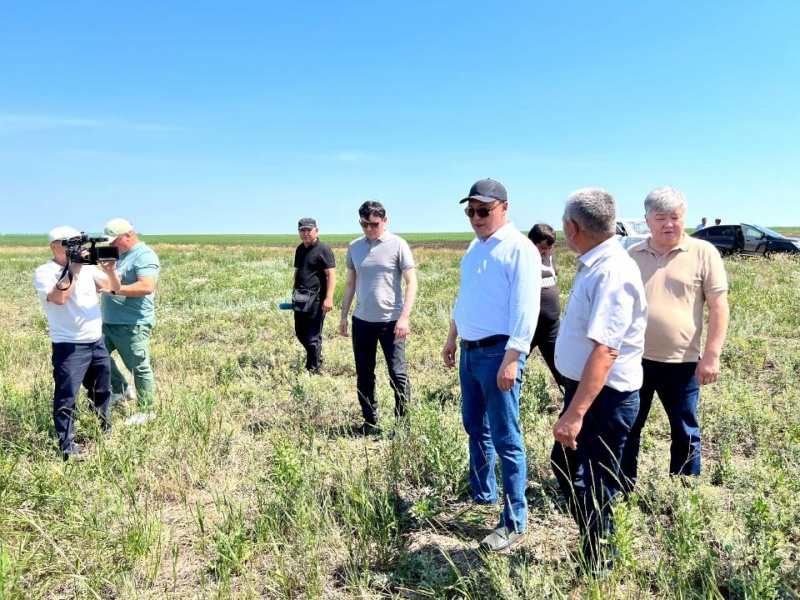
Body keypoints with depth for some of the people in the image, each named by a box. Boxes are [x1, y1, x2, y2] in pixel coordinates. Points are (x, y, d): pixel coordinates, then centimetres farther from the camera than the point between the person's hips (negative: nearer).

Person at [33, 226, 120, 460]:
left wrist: (110, 271, -16)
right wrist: (73, 269, -21)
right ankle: (68, 447, 6)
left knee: (102, 391, 20)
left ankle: (106, 432, 38)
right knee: (66, 397, -3)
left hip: (97, 342, 6)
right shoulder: (44, 272, -8)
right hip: (69, 347, -6)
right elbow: (59, 298, -26)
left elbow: (114, 288, 4)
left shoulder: (87, 267, 7)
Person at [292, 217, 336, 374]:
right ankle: (316, 359, 35)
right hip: (300, 299, 8)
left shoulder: (323, 249, -8)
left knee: (313, 336, -4)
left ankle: (313, 369, 7)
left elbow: (331, 275, -14)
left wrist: (329, 298, -22)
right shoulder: (300, 249, 14)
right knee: (300, 333, 16)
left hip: (316, 300, -8)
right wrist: (294, 293, 22)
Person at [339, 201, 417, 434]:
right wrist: (344, 316, 10)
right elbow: (350, 283, 14)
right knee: (364, 376, 11)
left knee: (397, 375, -1)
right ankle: (370, 422, 25)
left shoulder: (398, 245, -6)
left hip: (391, 321, -4)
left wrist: (404, 317, -15)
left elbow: (411, 283, -7)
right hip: (361, 321, 5)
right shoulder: (354, 247, 7)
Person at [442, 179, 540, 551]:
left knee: (505, 439, -2)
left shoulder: (519, 249, -13)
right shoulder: (475, 247, 13)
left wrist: (511, 359, -24)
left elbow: (525, 309, -19)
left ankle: (514, 522, 9)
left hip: (497, 353, -8)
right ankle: (482, 494, 39)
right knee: (475, 427, 20)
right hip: (470, 352, 9)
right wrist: (452, 338, 24)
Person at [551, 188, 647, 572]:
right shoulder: (594, 265, 6)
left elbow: (605, 352, -31)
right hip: (584, 386, 10)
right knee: (564, 465, 23)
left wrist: (575, 413, -35)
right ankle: (592, 547, 40)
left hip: (605, 397, -10)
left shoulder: (612, 272, -24)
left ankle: (598, 570, 25)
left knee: (595, 488, 5)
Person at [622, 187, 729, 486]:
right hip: (634, 359, 3)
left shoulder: (703, 253, -4)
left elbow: (719, 306, -6)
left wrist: (712, 355, -12)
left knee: (685, 433, 11)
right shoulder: (632, 255, 6)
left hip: (681, 363, -3)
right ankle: (623, 488, 30)